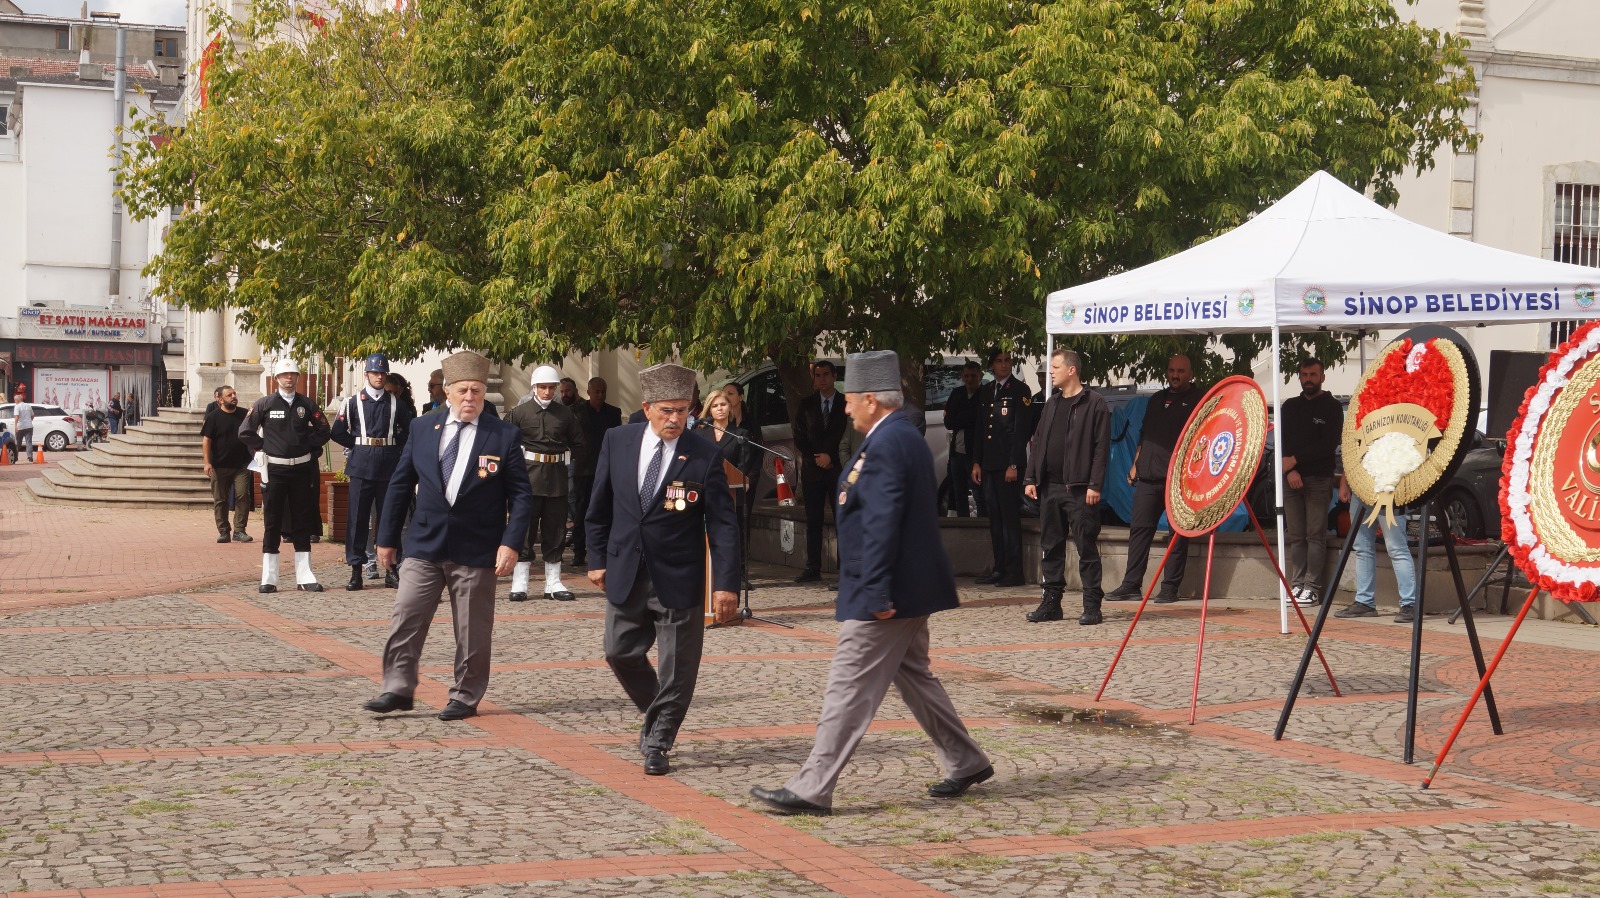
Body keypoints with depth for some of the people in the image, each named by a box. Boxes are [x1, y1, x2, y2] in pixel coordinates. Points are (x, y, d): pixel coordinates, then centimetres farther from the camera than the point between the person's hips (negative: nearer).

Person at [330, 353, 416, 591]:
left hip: (389, 466, 1)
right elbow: (338, 433, 7)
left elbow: (410, 430, 14)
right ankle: (356, 570, 3)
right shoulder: (354, 403, 5)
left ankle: (391, 571, 9)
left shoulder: (396, 403, 8)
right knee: (357, 518, -1)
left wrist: (396, 448, 7)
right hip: (361, 466, -1)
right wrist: (357, 446, 6)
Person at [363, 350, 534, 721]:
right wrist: (387, 537, 9)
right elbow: (399, 484, 11)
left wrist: (511, 543, -14)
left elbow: (521, 496, -3)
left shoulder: (504, 436, -3)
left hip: (476, 551, -2)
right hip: (424, 544, 2)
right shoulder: (422, 429, 5)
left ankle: (465, 697, 17)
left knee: (471, 630, 5)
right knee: (405, 618, -1)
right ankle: (398, 689, 8)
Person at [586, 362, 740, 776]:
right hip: (626, 573, 3)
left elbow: (722, 524, -10)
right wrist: (597, 559, 8)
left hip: (679, 579, -3)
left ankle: (657, 743, 18)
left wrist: (725, 583, -15)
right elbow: (600, 507, 9)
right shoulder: (617, 442, -1)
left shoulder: (704, 455, -11)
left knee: (677, 666, 2)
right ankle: (656, 716, 35)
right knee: (620, 653, 11)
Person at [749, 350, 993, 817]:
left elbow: (882, 525, -24)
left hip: (884, 596, -11)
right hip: (911, 588, 11)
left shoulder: (884, 446, -19)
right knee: (914, 676, 22)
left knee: (848, 688, -8)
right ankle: (966, 762, 29)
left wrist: (876, 592, -24)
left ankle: (811, 789, -5)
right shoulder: (907, 438, 14)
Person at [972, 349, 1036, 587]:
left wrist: (1014, 465, -14)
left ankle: (1013, 571, -5)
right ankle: (999, 569, 11)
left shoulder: (1020, 390, -2)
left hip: (1009, 465, -6)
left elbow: (1022, 430, -8)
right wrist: (976, 462, 12)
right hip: (989, 464, 6)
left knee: (1010, 517, -7)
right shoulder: (985, 392, 17)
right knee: (995, 518, 7)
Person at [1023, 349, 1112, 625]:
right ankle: (1051, 602, 15)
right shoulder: (1052, 404, 17)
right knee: (1050, 547, 9)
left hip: (1079, 489, -7)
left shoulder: (1094, 403, -5)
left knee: (1086, 548, -3)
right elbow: (1039, 444, 19)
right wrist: (1031, 478, 10)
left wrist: (1095, 485, -16)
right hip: (1050, 487, 7)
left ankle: (1092, 606, 0)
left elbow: (1101, 447, -10)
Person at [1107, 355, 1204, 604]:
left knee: (1178, 533, -2)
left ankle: (1170, 587, 2)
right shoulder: (1157, 400, 21)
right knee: (1139, 528, 2)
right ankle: (1131, 585, 5)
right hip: (1149, 476, 6)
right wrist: (1136, 464, 16)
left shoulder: (1199, 400, 2)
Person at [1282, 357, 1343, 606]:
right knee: (1296, 536, 2)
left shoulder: (1332, 407, 4)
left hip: (1319, 478, -4)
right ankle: (1297, 584, 4)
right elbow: (1282, 441, 10)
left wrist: (1295, 460, -8)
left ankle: (1311, 587, -8)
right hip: (1291, 479, 4)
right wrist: (1290, 470, -6)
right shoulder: (1290, 406, 18)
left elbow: (1329, 444, -6)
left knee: (1315, 535, -7)